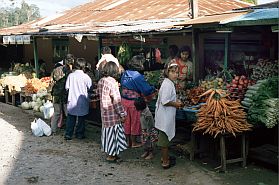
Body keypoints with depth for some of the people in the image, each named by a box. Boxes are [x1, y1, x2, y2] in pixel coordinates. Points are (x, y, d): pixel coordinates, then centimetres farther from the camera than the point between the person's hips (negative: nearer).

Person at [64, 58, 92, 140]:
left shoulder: (70, 75, -4)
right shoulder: (85, 76, -12)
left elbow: (66, 87, -2)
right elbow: (90, 87, -7)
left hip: (72, 100, 3)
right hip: (82, 101, -2)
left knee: (70, 118, 11)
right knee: (81, 118, 11)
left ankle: (68, 134, 13)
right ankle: (79, 134, 18)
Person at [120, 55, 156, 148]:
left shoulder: (125, 73, 2)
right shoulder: (137, 76, -20)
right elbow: (146, 89, -19)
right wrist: (154, 90, -1)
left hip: (124, 100, 7)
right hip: (134, 102, -7)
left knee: (127, 121, 16)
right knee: (135, 122, 9)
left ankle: (128, 141, 28)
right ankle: (133, 142, 21)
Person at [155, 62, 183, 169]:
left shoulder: (169, 83, 11)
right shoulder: (168, 84, -21)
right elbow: (165, 101, -26)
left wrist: (175, 102, 11)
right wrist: (175, 104, -12)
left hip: (166, 116, 10)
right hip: (165, 116, -10)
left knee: (164, 137, 20)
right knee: (165, 137, 0)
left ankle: (164, 157, 34)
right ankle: (165, 162, 10)